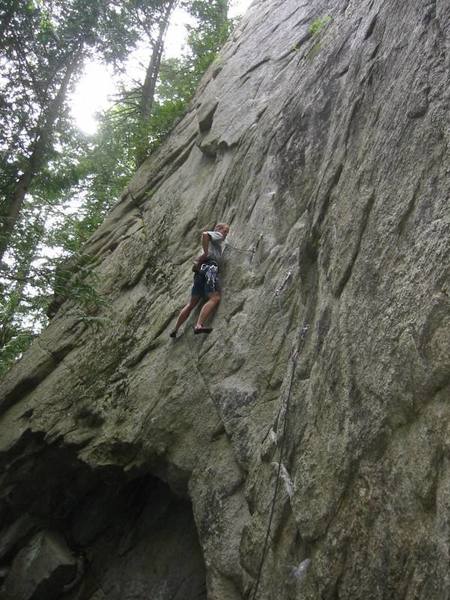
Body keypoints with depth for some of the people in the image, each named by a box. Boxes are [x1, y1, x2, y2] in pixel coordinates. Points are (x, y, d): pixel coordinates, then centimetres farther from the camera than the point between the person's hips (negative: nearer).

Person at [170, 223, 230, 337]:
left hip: (201, 269, 9)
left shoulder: (217, 241, 34)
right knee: (215, 298, -23)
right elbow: (205, 234, -14)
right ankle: (199, 325, -39)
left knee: (192, 303, 9)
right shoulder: (217, 235, 10)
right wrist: (206, 253, -12)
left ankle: (175, 329, 9)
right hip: (209, 267, -9)